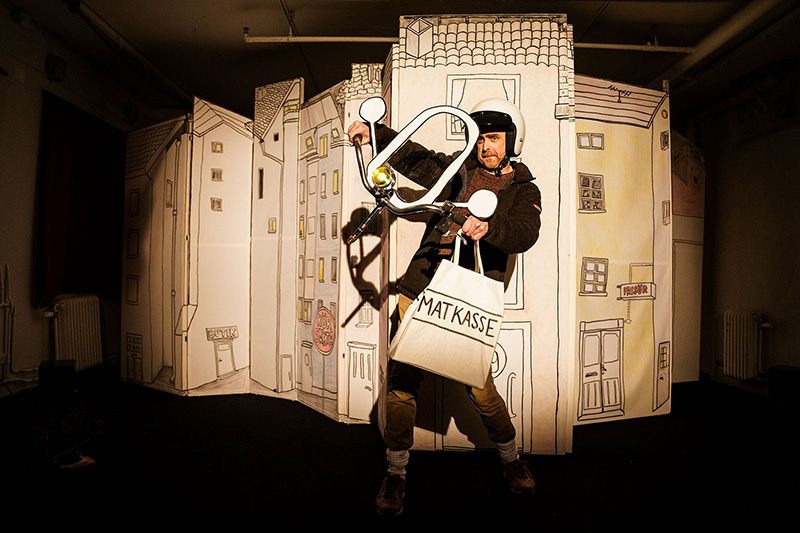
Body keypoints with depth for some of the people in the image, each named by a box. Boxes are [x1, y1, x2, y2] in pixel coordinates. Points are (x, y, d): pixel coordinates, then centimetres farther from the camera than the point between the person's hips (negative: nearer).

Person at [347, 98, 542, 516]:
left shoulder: (524, 191, 8)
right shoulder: (458, 170, 16)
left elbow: (525, 233, -12)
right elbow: (411, 156, 18)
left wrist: (487, 226, -32)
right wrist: (375, 131, 2)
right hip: (422, 288, 2)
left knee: (480, 388, 0)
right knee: (403, 380, -2)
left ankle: (511, 460, 30)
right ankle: (396, 473, 17)